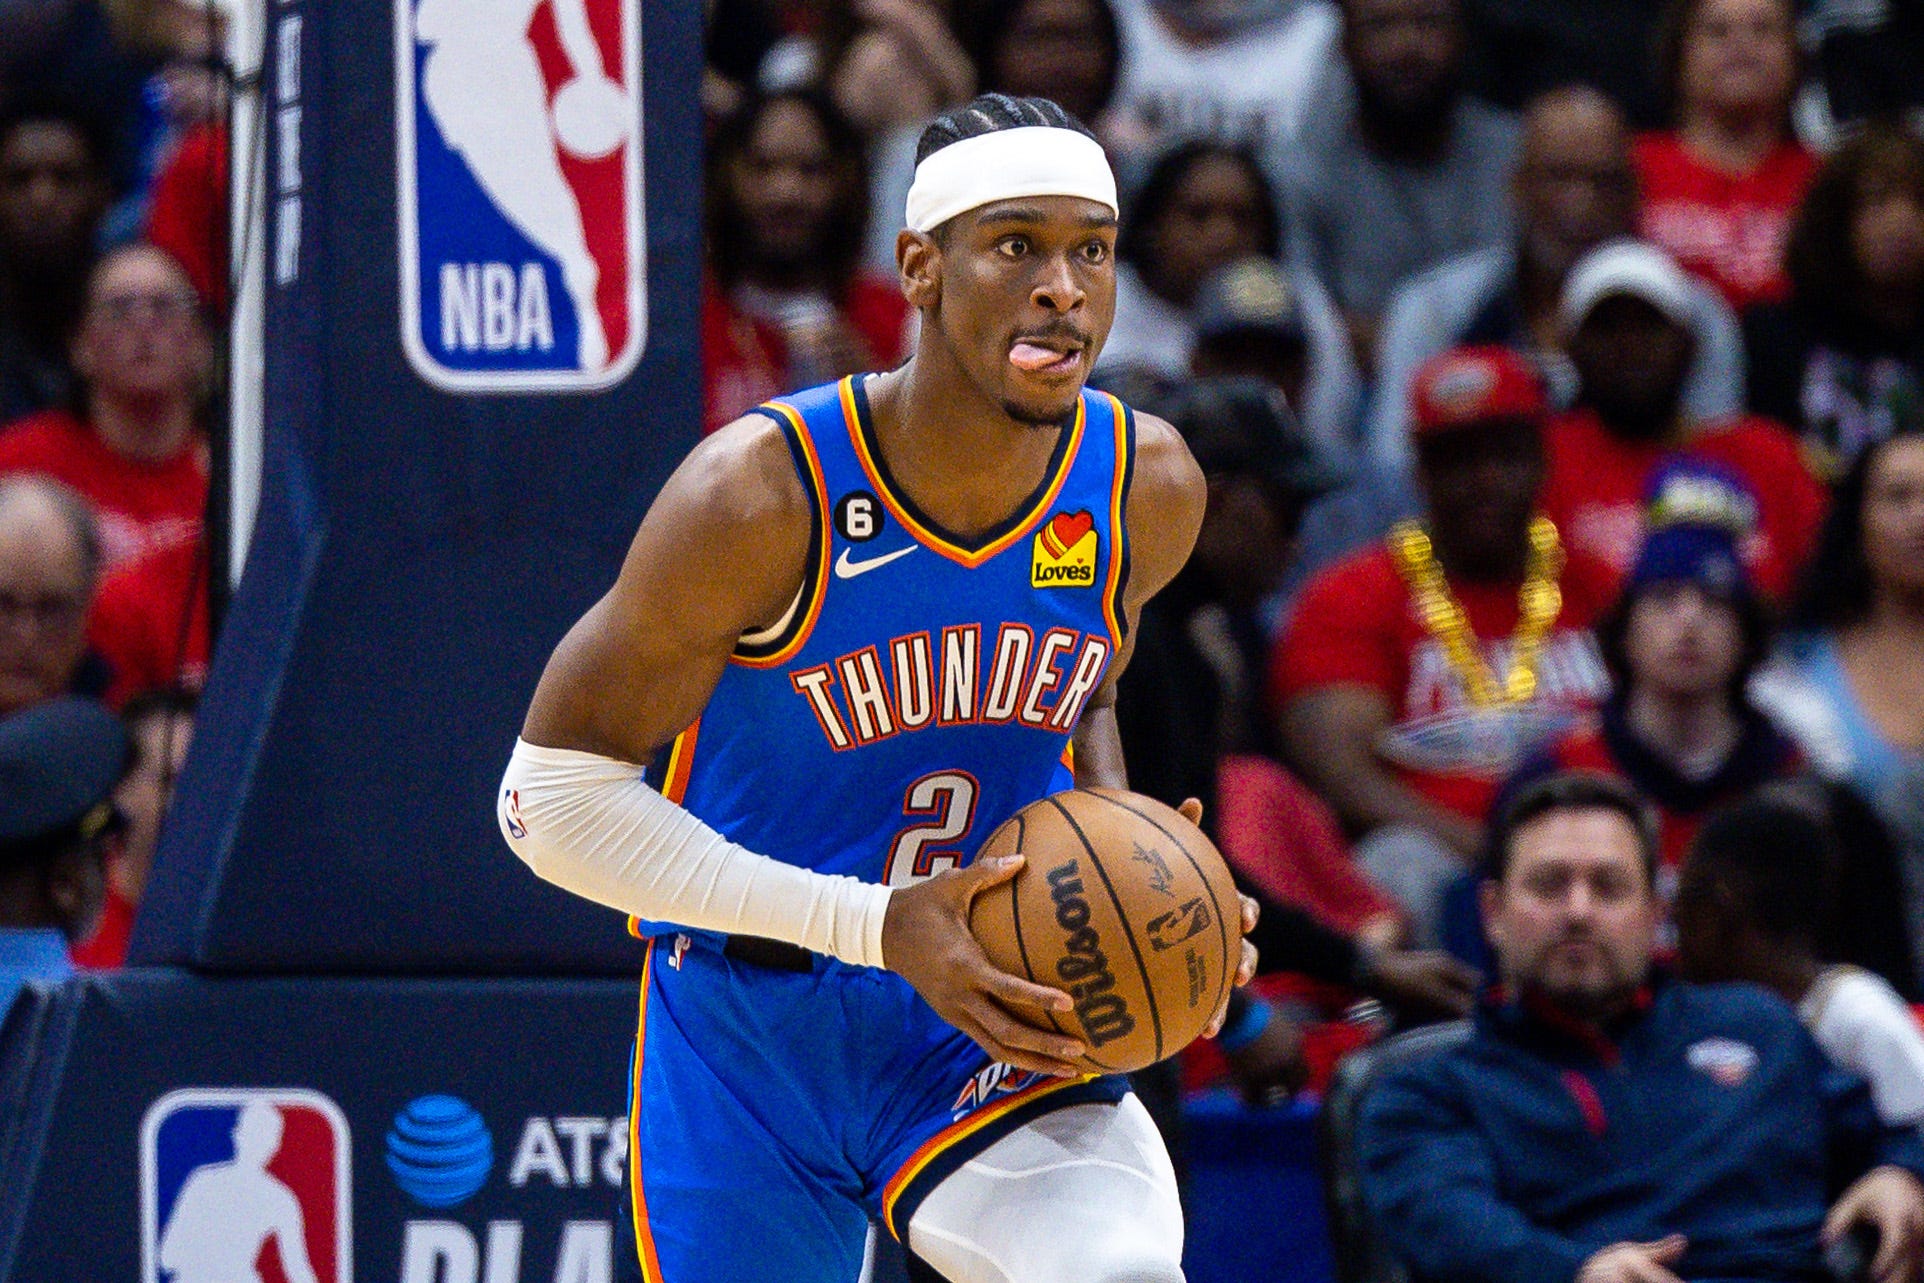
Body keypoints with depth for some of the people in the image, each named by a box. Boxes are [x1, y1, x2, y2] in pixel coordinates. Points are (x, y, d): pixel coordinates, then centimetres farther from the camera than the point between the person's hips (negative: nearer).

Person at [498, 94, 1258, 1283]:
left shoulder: (1148, 490, -6)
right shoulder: (762, 493, -21)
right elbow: (553, 796, -16)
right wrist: (875, 926, -24)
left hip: (993, 1026, 2)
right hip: (746, 1047, -2)